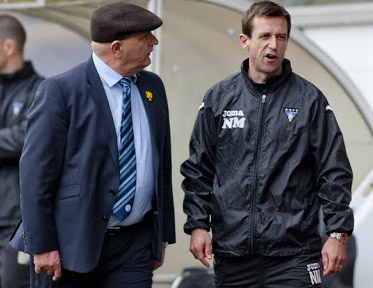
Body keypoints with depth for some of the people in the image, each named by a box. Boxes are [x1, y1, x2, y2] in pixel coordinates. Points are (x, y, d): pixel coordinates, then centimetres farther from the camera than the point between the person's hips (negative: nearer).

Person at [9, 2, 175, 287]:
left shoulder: (153, 87, 11)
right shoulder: (60, 91, -9)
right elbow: (36, 173, -11)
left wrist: (164, 233, 16)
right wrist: (42, 246, -15)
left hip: (135, 244, 5)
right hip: (73, 243, -5)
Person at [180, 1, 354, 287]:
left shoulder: (309, 99, 3)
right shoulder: (218, 99, 8)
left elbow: (335, 174, 3)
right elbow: (198, 170, 12)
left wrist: (338, 234, -4)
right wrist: (198, 224, 3)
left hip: (293, 253, -2)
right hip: (231, 251, 2)